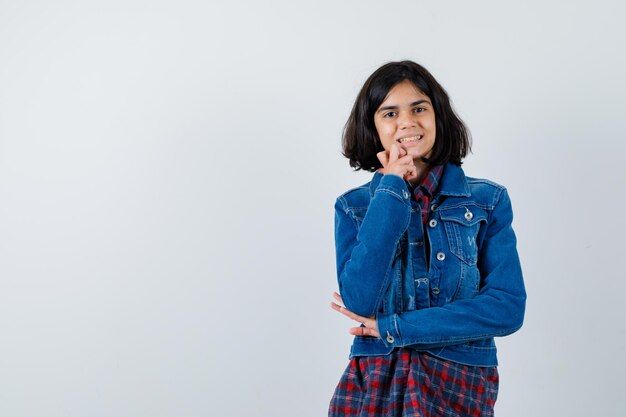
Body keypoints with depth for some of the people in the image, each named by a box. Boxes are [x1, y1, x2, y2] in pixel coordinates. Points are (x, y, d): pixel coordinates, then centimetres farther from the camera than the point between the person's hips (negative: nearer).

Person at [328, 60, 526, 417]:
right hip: (372, 385, 1)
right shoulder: (353, 207, 2)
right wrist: (392, 189, -13)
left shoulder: (488, 201, -1)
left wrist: (393, 328, -12)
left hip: (460, 386, 0)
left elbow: (508, 308, -9)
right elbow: (359, 302, -13)